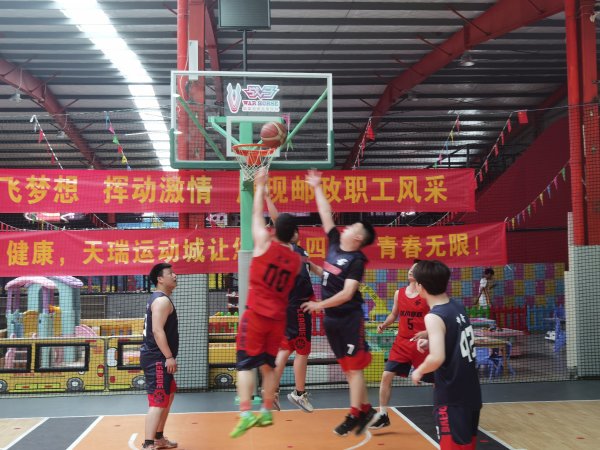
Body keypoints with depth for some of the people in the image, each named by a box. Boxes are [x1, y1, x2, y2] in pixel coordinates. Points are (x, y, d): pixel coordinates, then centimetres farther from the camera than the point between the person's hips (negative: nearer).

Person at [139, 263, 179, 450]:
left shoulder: (158, 298, 18)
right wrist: (169, 357, -25)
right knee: (158, 401, -11)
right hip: (156, 358, -11)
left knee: (169, 394, 22)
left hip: (158, 357, 11)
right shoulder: (162, 300, -15)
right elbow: (157, 330, -24)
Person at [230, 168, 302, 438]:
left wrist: (260, 186, 18)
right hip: (278, 318, 5)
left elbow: (257, 214, 5)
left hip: (256, 314, -5)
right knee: (268, 365, 16)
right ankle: (266, 412, 22)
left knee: (245, 364, -4)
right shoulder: (296, 259, 4)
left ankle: (246, 413, -16)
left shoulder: (264, 243, -8)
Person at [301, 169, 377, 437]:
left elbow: (347, 293, -20)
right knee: (348, 367, 11)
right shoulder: (335, 243, 6)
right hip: (331, 318, 7)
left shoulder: (357, 260, -13)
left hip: (349, 319, -7)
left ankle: (354, 415, 4)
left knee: (354, 366, -1)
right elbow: (326, 213, 12)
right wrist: (317, 188, 13)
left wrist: (320, 305, -18)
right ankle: (365, 410, 21)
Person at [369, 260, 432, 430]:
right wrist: (384, 324, -1)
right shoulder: (399, 293, 5)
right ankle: (383, 415, 7)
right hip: (401, 343, 4)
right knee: (386, 376, -4)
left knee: (435, 380, 7)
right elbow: (394, 314, 18)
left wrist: (427, 333, -25)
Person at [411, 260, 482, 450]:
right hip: (471, 392, 8)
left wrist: (419, 371, -12)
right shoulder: (459, 308, 4)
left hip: (451, 398, -8)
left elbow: (437, 358, -30)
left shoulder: (434, 317, -19)